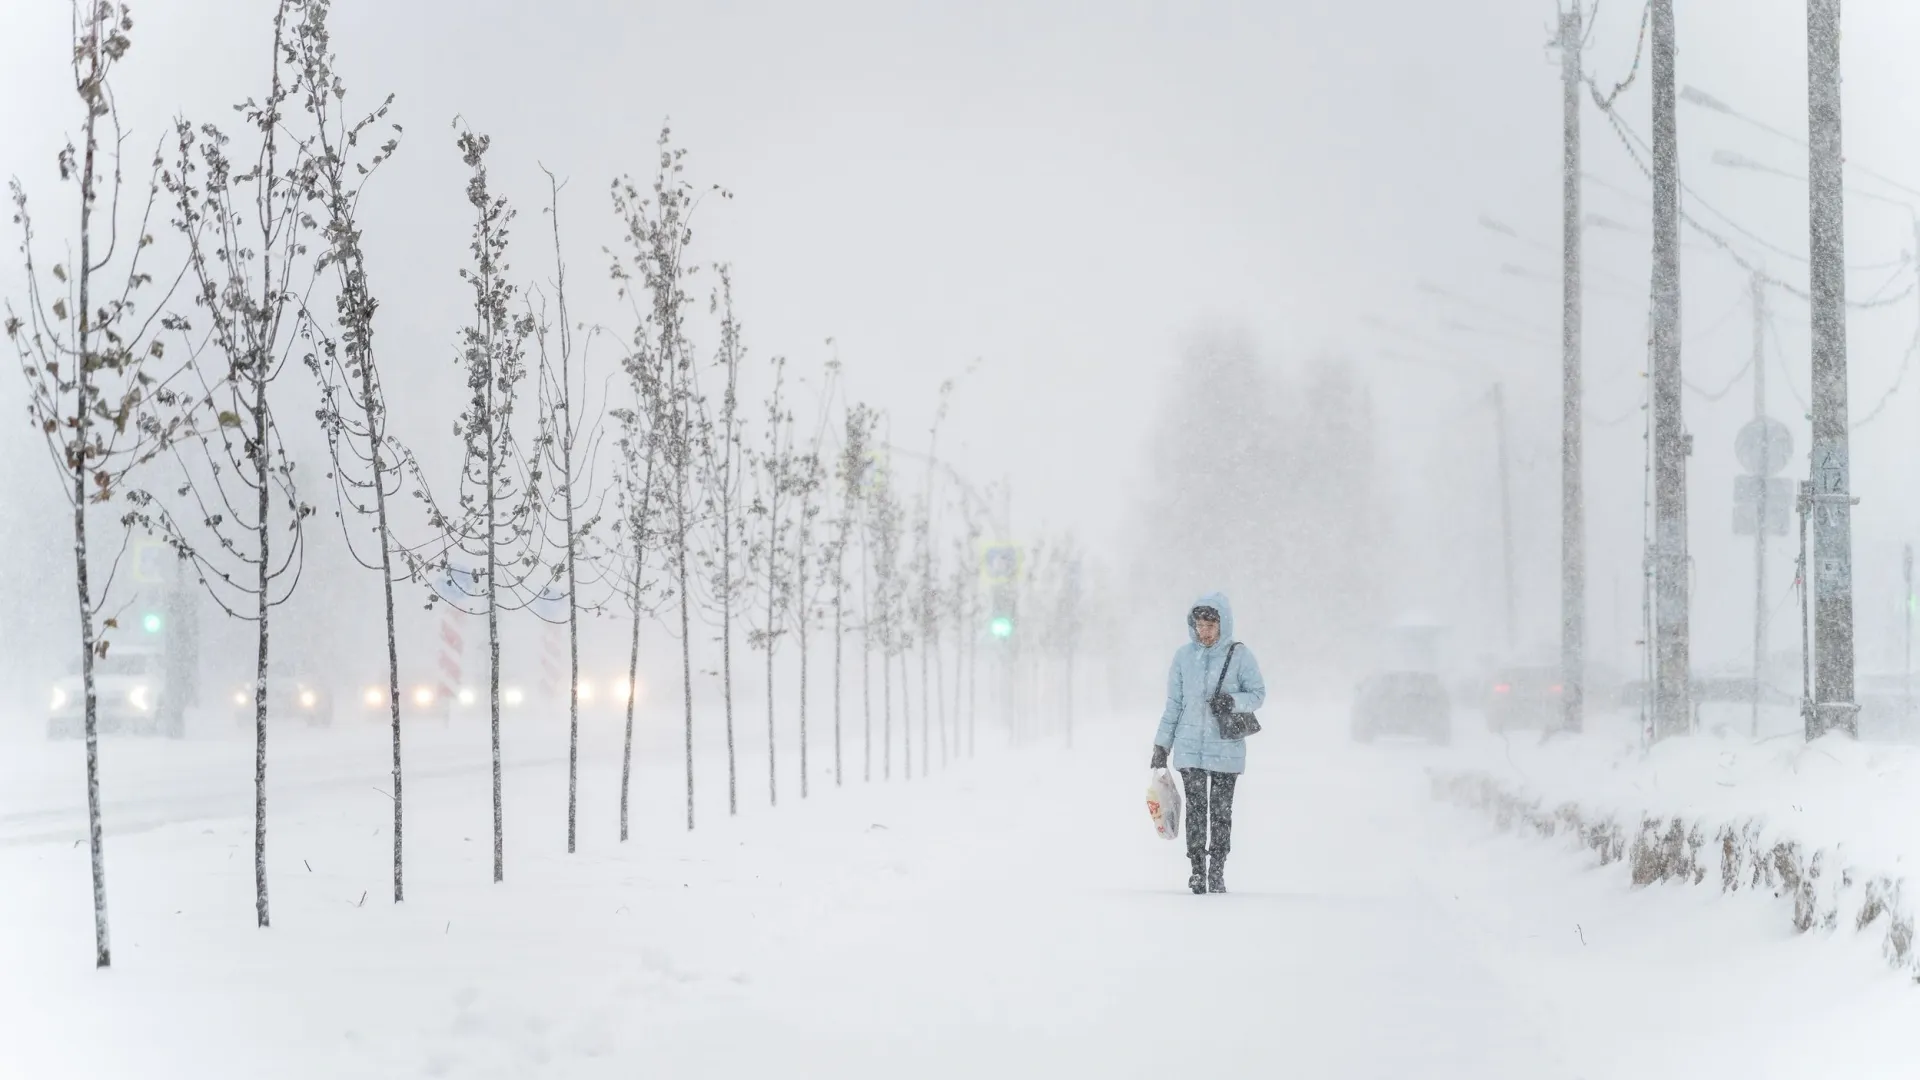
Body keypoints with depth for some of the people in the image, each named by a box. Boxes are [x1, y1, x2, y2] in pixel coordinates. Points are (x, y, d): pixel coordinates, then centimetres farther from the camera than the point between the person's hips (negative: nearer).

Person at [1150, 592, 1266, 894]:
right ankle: (1197, 870, 2)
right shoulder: (1184, 656, 4)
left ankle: (1217, 871, 10)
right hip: (1189, 747, 1)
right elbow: (1173, 703, 10)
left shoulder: (1240, 656, -3)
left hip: (1226, 748, -1)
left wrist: (1233, 701, -20)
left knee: (1221, 810, 2)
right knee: (1195, 809, -3)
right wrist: (1161, 744, 9)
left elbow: (1258, 694, 1)